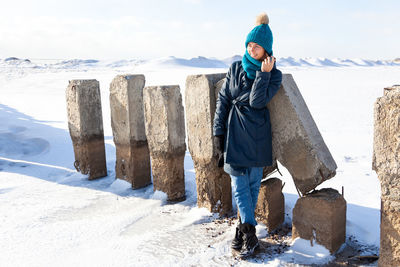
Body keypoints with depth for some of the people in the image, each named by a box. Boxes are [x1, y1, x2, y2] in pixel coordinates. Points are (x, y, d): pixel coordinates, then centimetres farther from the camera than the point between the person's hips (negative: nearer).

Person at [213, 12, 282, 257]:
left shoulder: (274, 75, 1)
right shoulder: (236, 68, 8)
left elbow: (257, 101, -13)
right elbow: (223, 101, 6)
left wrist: (263, 74, -16)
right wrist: (218, 132, 2)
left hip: (257, 135, -2)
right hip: (234, 133, 2)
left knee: (253, 182, 6)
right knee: (239, 184, 0)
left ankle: (244, 228, 20)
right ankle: (249, 232, 8)